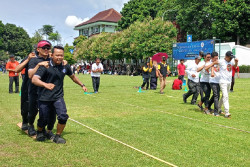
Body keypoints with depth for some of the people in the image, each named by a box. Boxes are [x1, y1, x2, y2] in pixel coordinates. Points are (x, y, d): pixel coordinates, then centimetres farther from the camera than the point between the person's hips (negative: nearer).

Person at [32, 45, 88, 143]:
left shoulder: (65, 66, 2)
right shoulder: (45, 66, -13)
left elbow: (72, 76, 24)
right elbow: (34, 79, -26)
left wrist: (82, 85, 32)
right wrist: (45, 85, -45)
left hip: (58, 97, 3)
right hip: (44, 98, -3)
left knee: (63, 116, -16)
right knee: (43, 119, 4)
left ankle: (58, 136, 10)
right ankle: (39, 133, 40)